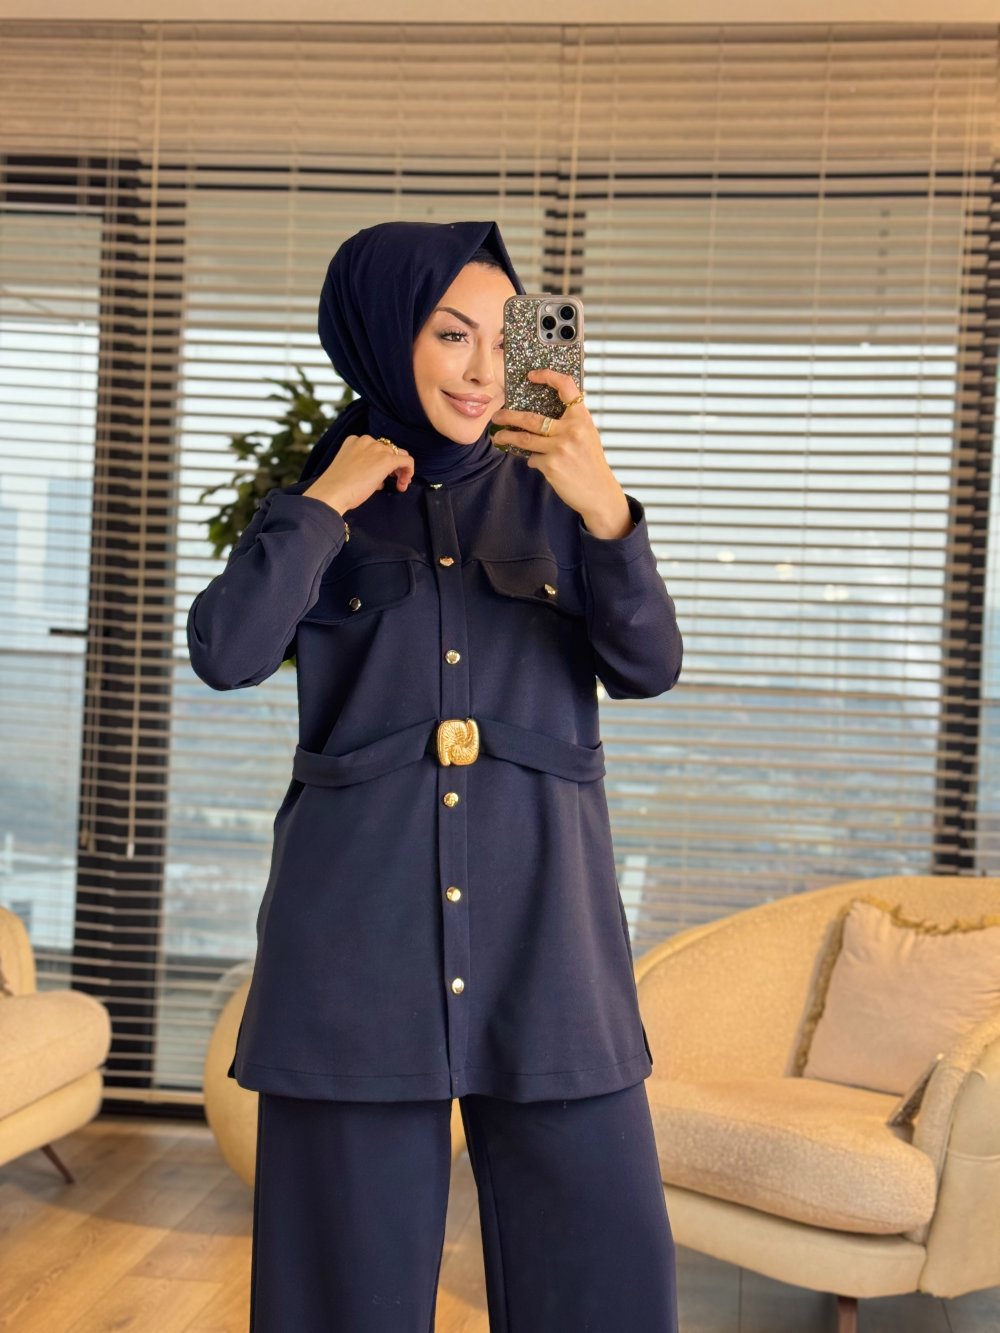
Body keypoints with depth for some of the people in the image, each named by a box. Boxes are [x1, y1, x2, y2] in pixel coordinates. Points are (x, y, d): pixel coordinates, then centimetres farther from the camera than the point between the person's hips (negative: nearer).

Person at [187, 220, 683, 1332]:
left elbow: (647, 669, -3)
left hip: (538, 899, 1)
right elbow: (225, 654, -6)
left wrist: (606, 512, -19)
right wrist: (327, 500, -6)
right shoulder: (314, 498, 9)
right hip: (362, 900, 0)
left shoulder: (548, 491, 10)